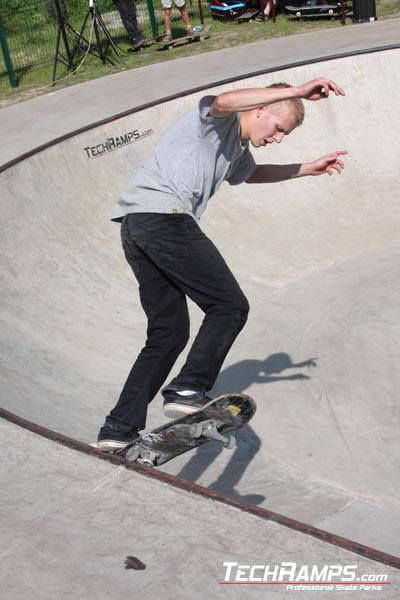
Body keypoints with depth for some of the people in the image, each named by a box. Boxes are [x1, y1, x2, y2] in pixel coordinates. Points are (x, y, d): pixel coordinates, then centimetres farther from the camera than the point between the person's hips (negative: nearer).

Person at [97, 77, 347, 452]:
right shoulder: (218, 119, 1)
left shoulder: (237, 149, 29)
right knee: (229, 306, -9)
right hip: (164, 215, -10)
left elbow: (252, 174, 52)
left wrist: (307, 169, 46)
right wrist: (297, 92, -27)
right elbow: (223, 101, -25)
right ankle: (188, 390, -18)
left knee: (168, 333, 9)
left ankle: (119, 429, 7)